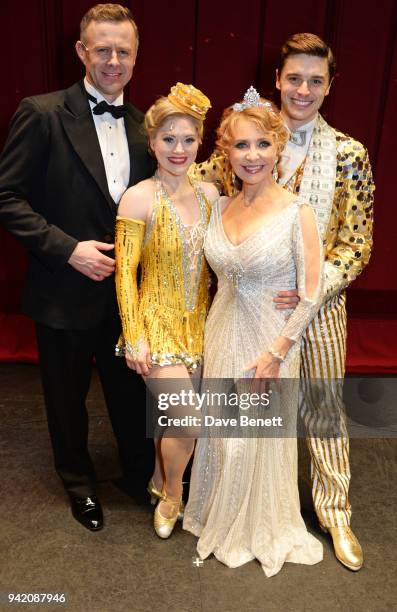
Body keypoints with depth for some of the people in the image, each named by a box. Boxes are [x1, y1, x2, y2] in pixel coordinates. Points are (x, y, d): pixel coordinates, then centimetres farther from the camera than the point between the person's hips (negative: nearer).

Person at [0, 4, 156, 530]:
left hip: (128, 289, 4)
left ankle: (140, 473, 44)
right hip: (66, 291, -3)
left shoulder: (142, 126, 5)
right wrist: (67, 248, -19)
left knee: (131, 393, 18)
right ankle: (79, 484, 43)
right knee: (68, 400, 16)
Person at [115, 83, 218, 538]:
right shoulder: (138, 198, -13)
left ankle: (161, 480, 45)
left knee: (173, 412, 18)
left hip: (200, 322, 5)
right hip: (157, 321, -5)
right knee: (190, 420, -7)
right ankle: (171, 494, 24)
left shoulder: (209, 193, 1)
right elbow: (125, 272, -12)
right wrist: (134, 337, -13)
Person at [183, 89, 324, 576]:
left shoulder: (296, 213, -14)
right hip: (221, 336, 5)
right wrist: (214, 333, 3)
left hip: (270, 342, -4)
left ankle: (258, 528, 42)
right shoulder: (220, 207, 1)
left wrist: (275, 353, -15)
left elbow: (311, 294, -13)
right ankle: (219, 517, 46)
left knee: (261, 439, 13)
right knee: (220, 435, 18)